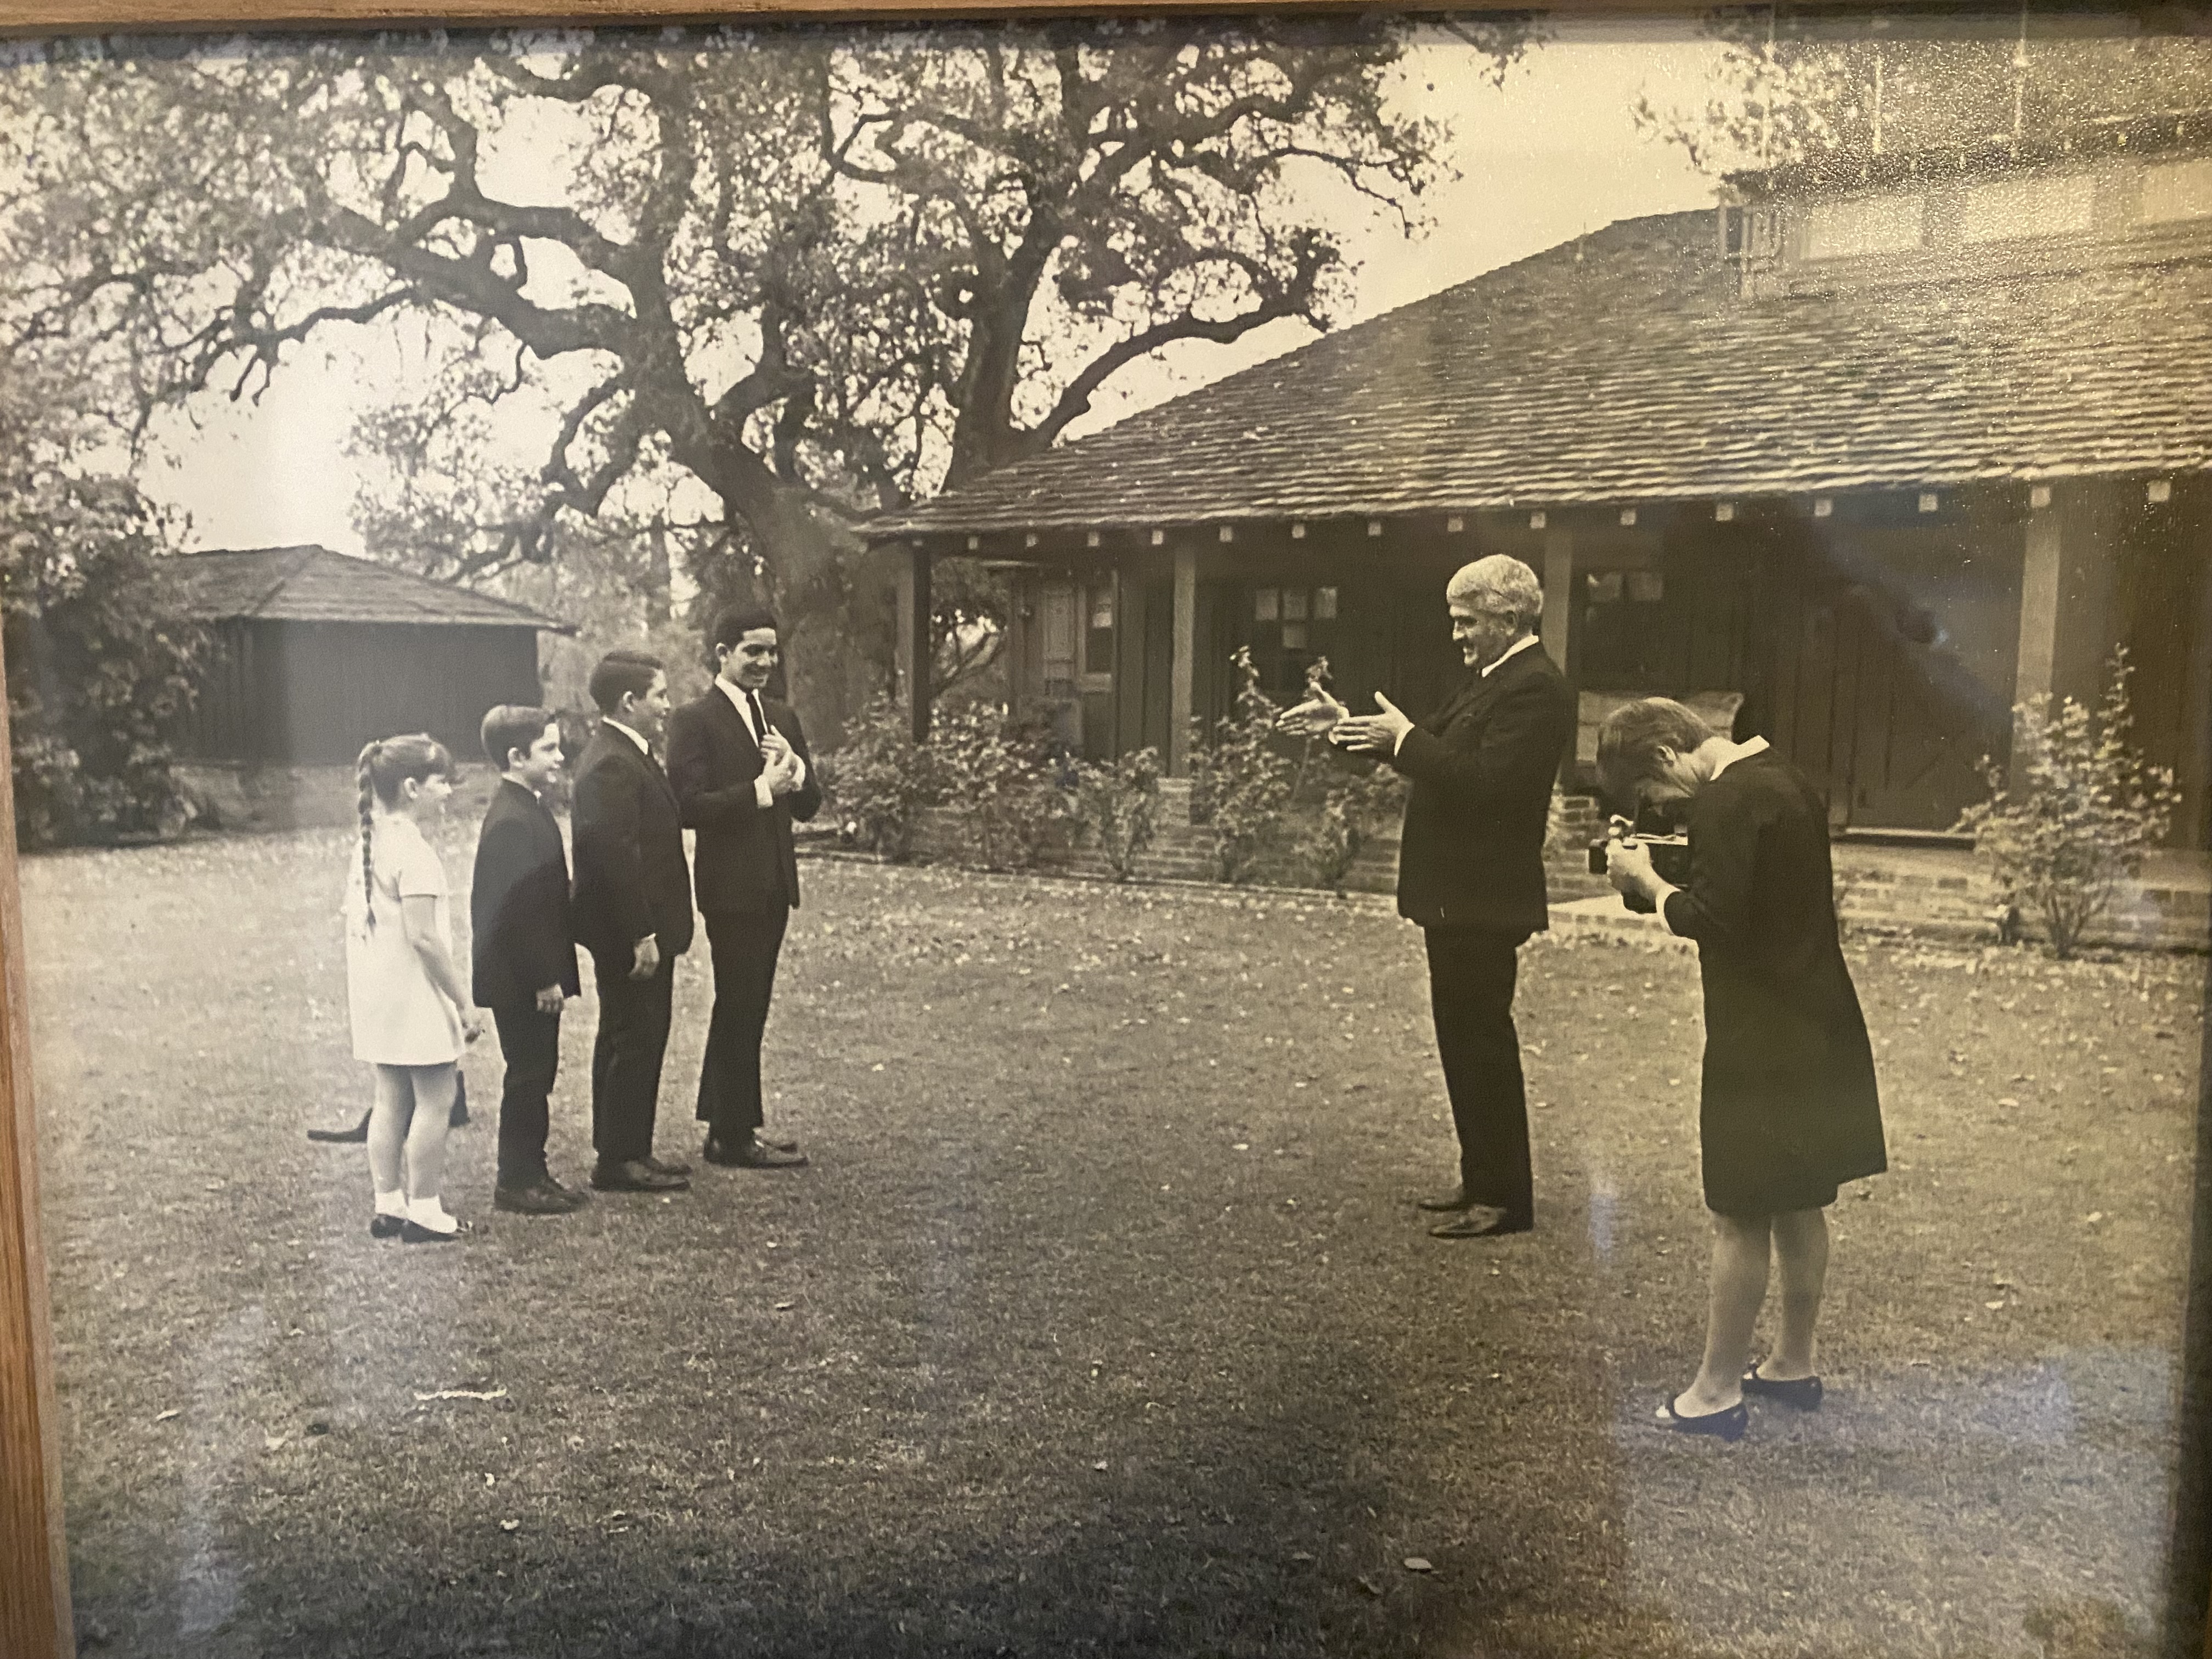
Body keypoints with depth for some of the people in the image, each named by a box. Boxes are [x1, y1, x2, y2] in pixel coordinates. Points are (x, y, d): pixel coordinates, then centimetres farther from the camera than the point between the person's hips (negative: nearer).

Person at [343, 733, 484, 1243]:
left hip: (375, 991, 9)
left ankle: (388, 1204, 20)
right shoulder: (413, 852, -17)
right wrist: (464, 1004, -16)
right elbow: (423, 937, -21)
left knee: (391, 1100, 14)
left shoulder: (365, 846, 10)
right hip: (415, 994, -9)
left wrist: (354, 993, 22)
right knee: (435, 1101, 0)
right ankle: (423, 1211, 4)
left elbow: (355, 925, 14)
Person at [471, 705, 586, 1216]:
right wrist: (543, 979, -21)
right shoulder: (511, 821, -20)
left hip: (532, 976, 10)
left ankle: (530, 1171, 26)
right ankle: (516, 1182, 10)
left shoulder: (527, 810, 12)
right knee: (528, 1075, 0)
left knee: (536, 1074, 16)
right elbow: (518, 909, -23)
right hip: (521, 980, -10)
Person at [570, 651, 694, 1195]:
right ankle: (619, 1160, 7)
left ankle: (627, 1150, 27)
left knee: (635, 1039, 17)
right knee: (632, 1041, -3)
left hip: (640, 930, 11)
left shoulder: (627, 755, 14)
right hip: (629, 933, -11)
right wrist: (641, 935, -24)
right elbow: (615, 853, -26)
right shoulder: (611, 765, -20)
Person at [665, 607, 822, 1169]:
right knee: (740, 1007, -1)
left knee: (745, 1007, 16)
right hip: (731, 885, -7)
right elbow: (689, 806, -18)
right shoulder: (695, 720, -9)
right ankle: (734, 1136, 9)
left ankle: (727, 1122, 29)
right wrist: (761, 789, -22)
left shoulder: (782, 719, 13)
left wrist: (793, 770, -10)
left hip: (774, 884, 7)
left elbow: (809, 806, 10)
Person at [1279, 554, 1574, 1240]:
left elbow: (1486, 781, -27)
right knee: (1468, 1037, 17)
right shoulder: (1490, 678, 15)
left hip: (1482, 901, -10)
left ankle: (1504, 1199, 10)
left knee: (1482, 1040, -2)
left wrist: (1405, 738, -22)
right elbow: (1437, 755, 17)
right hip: (1458, 896, 10)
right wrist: (1348, 725, 11)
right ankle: (1484, 1180, 29)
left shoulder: (1534, 688, -17)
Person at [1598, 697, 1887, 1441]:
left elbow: (1710, 917, -24)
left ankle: (1718, 1391, 9)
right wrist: (1673, 869, 8)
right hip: (1818, 1027, 10)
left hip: (1762, 1044, -10)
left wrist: (1645, 879, -9)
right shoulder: (1786, 778, 11)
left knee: (1739, 1217, -1)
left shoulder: (1726, 803, -19)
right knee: (1798, 1205, 19)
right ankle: (1794, 1363, 32)